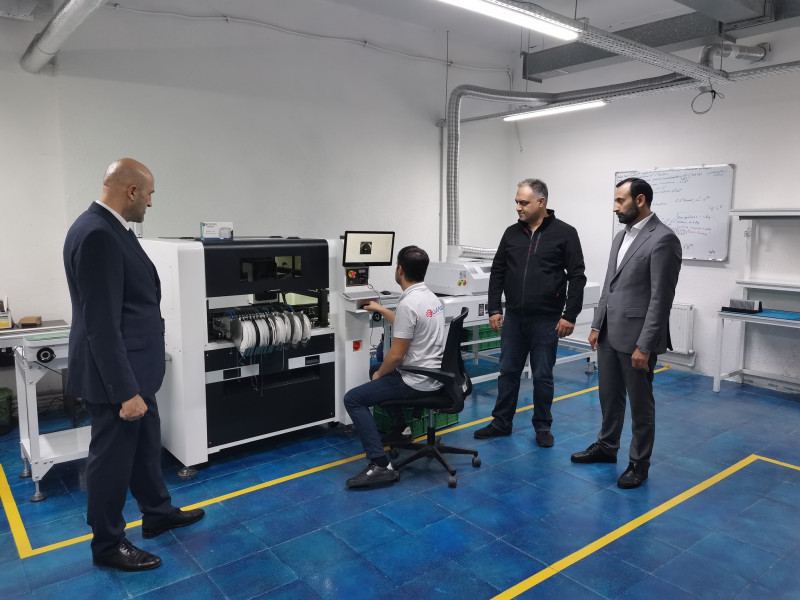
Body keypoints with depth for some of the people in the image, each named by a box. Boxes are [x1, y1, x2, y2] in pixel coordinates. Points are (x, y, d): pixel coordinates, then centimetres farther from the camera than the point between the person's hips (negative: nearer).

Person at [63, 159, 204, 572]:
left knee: (144, 444, 22)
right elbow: (101, 324, -27)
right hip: (115, 375, -10)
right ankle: (107, 544, 27)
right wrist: (125, 391, -24)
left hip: (132, 368, 10)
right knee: (112, 457, 8)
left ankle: (158, 513, 41)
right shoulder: (97, 235, -25)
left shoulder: (108, 228, 8)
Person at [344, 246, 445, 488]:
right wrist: (380, 309, 37)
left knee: (353, 399, -5)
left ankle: (380, 465, -13)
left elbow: (396, 355, -22)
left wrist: (379, 374, -3)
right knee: (386, 372, 34)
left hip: (417, 382, -10)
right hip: (434, 375, 10)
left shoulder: (407, 304, -24)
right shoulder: (431, 297, 7)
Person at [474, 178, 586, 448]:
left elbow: (577, 277, -7)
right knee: (508, 372, 12)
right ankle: (501, 423, 25)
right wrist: (494, 309, 4)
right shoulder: (511, 233, 6)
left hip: (546, 320, -4)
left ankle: (542, 427, 22)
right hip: (513, 318, 4)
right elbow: (497, 273, 10)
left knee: (542, 376, 6)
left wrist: (569, 315, -11)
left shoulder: (564, 233, -6)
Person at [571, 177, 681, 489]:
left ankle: (639, 463, 23)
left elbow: (661, 298, -18)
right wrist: (597, 325, 12)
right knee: (609, 397, 19)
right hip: (609, 334, 8)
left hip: (636, 337, -8)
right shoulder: (621, 236, 12)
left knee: (640, 403, 8)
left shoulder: (663, 239, -15)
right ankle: (606, 446, 36)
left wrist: (644, 345, -19)